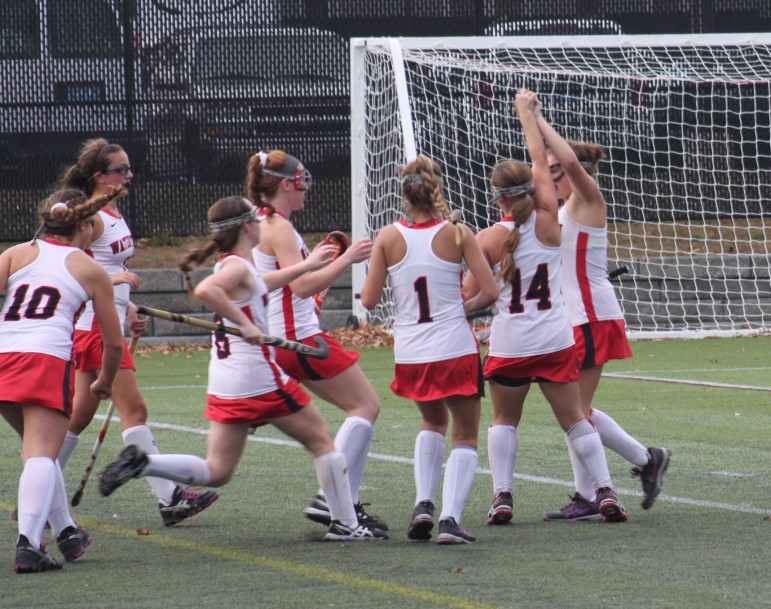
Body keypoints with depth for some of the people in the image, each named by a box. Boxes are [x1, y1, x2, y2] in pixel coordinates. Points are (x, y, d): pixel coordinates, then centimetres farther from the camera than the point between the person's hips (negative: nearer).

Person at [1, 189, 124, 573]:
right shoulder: (91, 270, 17)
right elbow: (114, 343, 21)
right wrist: (105, 383, 39)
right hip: (48, 360, -3)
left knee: (40, 450, 21)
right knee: (42, 453, -12)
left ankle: (66, 532, 28)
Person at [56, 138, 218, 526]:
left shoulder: (114, 214, 16)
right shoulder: (91, 219, -13)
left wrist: (129, 311, 16)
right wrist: (111, 278, -28)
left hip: (109, 324, 10)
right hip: (95, 325, -10)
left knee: (79, 415, 10)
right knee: (134, 410, -10)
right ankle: (169, 499, -11)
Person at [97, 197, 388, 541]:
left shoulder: (232, 266, 14)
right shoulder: (238, 267, -14)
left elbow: (257, 288, 34)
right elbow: (204, 290, -33)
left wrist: (306, 265, 35)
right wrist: (245, 323, -31)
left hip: (224, 384, 9)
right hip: (260, 379, -9)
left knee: (216, 472, 7)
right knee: (321, 442, 9)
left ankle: (141, 463, -10)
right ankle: (344, 524, 11)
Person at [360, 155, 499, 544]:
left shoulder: (388, 238, -3)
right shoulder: (457, 234, -6)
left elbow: (369, 300, -2)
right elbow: (490, 292, -9)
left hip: (410, 354, 3)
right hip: (456, 349, -3)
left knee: (433, 423, 28)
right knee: (465, 437, 9)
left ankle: (423, 503, 12)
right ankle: (449, 517, -10)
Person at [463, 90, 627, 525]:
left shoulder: (489, 240, -8)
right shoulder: (548, 222, -4)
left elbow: (471, 296, -7)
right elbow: (541, 161, 7)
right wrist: (527, 112, 17)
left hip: (509, 344, -1)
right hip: (556, 341, 1)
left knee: (505, 420, 16)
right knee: (574, 419, 8)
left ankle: (502, 496, 3)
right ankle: (606, 492, -1)